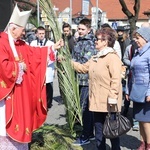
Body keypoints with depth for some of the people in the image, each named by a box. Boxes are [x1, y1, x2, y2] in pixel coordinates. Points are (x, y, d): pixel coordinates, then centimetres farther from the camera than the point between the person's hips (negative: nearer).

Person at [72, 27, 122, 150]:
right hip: (97, 102, 9)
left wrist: (113, 98, -26)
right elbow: (83, 68, 23)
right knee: (99, 133, 18)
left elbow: (116, 80, -22)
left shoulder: (113, 57, -14)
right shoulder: (95, 58, 16)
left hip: (108, 103, -9)